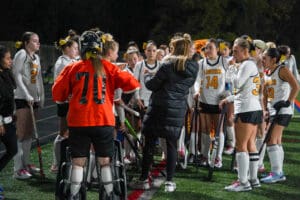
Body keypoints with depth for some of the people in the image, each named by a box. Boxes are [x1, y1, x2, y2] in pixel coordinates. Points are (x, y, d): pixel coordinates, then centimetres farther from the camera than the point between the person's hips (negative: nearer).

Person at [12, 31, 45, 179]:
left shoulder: (36, 57, 16)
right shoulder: (21, 54, -8)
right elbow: (18, 76, -15)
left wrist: (41, 97, 15)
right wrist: (27, 95, -19)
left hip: (34, 98, 8)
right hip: (22, 98, -8)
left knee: (29, 134, 11)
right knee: (21, 134, -9)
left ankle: (26, 163, 20)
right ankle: (18, 169, -9)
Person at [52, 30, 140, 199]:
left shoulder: (73, 68, 1)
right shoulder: (108, 67, 2)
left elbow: (57, 93, 3)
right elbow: (132, 84, -2)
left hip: (78, 122, 0)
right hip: (104, 122, 0)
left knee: (78, 162, 7)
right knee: (105, 161, 11)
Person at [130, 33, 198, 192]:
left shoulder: (169, 65, -11)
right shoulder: (193, 68, 3)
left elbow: (152, 85, -7)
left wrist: (147, 75, 14)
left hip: (159, 108, -3)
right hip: (178, 110, 4)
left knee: (149, 143, 5)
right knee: (172, 145, 8)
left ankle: (143, 179, 9)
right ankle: (169, 182, 5)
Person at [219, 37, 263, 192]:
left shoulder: (247, 64, -11)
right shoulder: (251, 65, 20)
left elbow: (237, 84, -17)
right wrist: (229, 99, 25)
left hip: (246, 110, -10)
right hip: (255, 109, 10)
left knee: (241, 145, -9)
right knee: (250, 144, 12)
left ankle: (243, 182, -10)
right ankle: (253, 179, 16)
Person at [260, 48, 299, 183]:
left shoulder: (282, 70, -12)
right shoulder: (268, 72, 13)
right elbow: (265, 93, 17)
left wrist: (288, 102, -21)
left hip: (283, 110, -9)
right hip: (273, 110, 9)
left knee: (271, 140, -13)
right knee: (277, 142, 11)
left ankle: (276, 173, -9)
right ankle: (279, 173, 18)